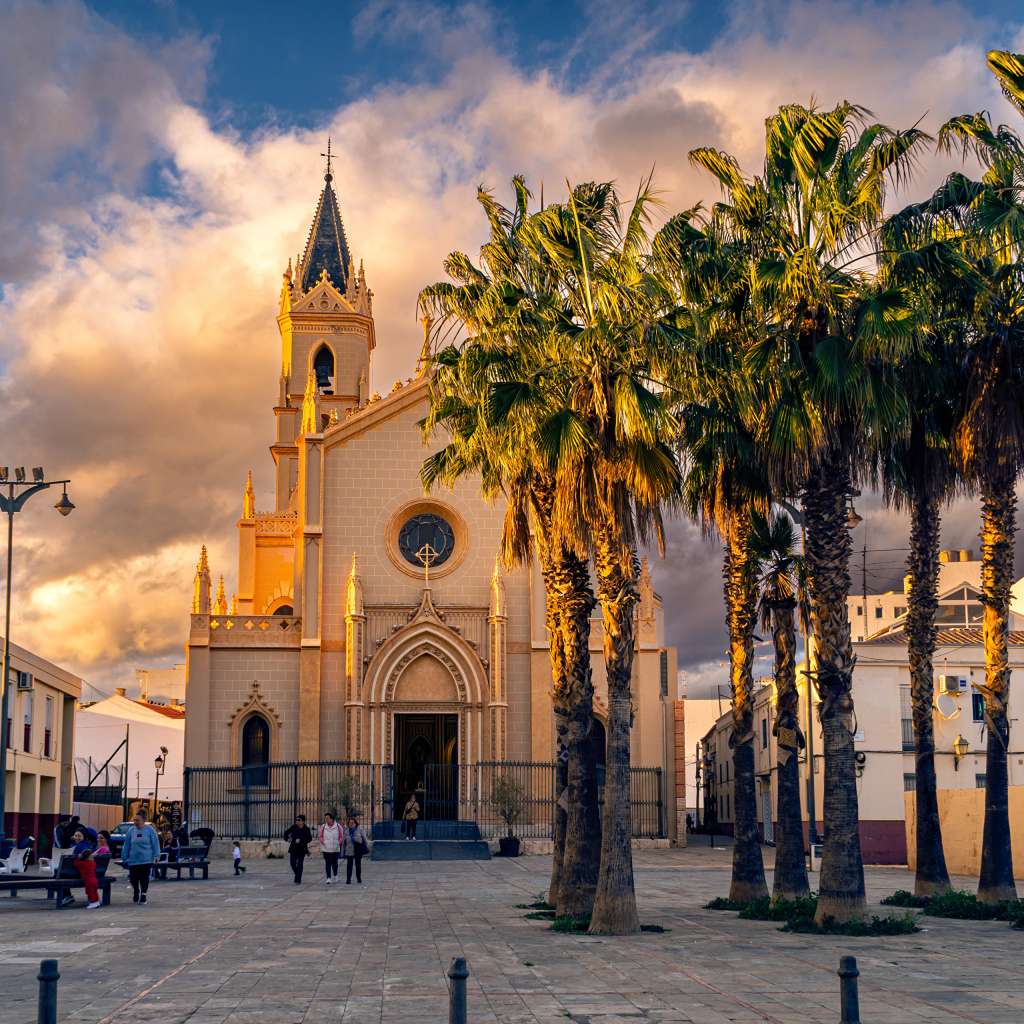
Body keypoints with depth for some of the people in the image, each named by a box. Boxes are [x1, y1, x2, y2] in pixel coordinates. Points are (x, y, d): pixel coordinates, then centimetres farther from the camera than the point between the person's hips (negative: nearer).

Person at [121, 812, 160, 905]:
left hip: (146, 860, -3)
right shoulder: (131, 830, 7)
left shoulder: (150, 830, 0)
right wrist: (124, 858, 11)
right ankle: (136, 892, 28)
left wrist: (156, 856, -4)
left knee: (144, 877, -6)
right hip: (133, 860, 3)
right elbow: (126, 845, 12)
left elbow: (155, 843, 2)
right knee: (133, 877, 0)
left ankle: (143, 896, 6)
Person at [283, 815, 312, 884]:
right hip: (293, 849, 3)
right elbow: (286, 833, 14)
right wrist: (287, 838, -5)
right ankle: (297, 875, 29)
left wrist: (300, 840, -18)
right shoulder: (294, 827, -2)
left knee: (300, 864, -7)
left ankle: (298, 880, 0)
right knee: (293, 863, 1)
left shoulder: (306, 829, -8)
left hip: (302, 849, -3)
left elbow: (310, 839, -7)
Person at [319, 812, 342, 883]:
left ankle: (335, 875, 33)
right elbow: (321, 836, 10)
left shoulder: (338, 826, 0)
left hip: (335, 849, 0)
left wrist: (338, 843, -5)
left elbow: (341, 836, 7)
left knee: (334, 863, 7)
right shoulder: (323, 827, 2)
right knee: (328, 863, -9)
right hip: (326, 848, 0)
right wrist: (323, 843, -4)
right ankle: (328, 878, -7)